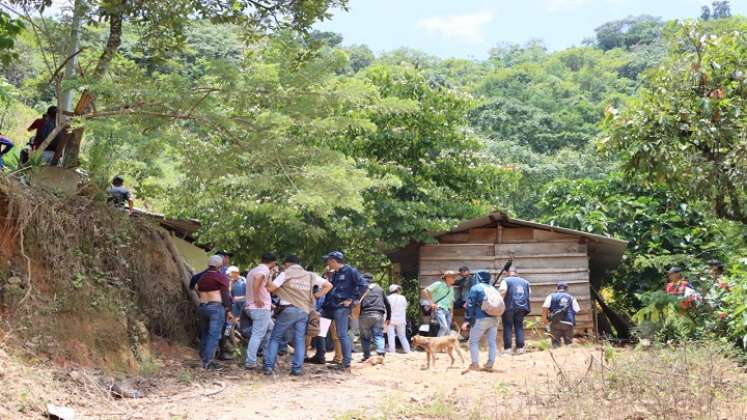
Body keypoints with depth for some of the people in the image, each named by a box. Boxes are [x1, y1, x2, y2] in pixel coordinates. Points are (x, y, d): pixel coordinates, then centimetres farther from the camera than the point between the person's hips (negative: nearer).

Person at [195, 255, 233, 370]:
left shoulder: (202, 277, 15)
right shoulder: (221, 276, -3)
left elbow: (198, 292, 17)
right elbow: (225, 295, -8)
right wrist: (228, 311, -6)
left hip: (202, 307, 7)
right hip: (216, 307, -7)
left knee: (204, 334, 14)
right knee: (214, 335, -9)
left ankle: (204, 359, 15)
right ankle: (209, 362, -16)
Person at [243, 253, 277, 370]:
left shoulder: (253, 270, 19)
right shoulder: (265, 269, -10)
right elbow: (257, 278, -32)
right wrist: (257, 298, -28)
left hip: (253, 307, 10)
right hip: (261, 308, -10)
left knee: (270, 329, 21)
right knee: (257, 335, -9)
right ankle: (250, 363, -11)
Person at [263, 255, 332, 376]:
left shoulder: (286, 273, 2)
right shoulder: (310, 276, 14)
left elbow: (270, 288, -4)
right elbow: (328, 285, 14)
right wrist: (317, 296, 13)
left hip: (288, 309, -3)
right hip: (304, 311, 3)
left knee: (275, 337, 6)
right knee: (299, 339, 6)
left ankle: (268, 366, 1)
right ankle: (297, 368, -2)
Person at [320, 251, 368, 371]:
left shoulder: (349, 271, -5)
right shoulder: (335, 274, 21)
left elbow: (363, 285, -12)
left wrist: (351, 300, -13)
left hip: (341, 307, -9)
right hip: (332, 307, 9)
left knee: (342, 335, -8)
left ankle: (346, 363, -5)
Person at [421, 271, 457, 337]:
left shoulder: (451, 288, 17)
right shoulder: (438, 284, -4)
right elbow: (424, 291, -8)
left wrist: (452, 312, 16)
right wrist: (431, 303, -10)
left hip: (448, 311, 7)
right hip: (440, 309, -7)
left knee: (448, 330, 4)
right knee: (444, 327, -24)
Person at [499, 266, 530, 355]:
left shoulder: (506, 280, -3)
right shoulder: (525, 282, 13)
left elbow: (502, 290, -19)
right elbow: (529, 293, 14)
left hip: (509, 307, -4)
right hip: (521, 307, 4)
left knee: (507, 327, 1)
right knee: (519, 327, 11)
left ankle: (507, 349, -3)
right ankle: (520, 348, 8)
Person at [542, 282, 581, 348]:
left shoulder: (551, 296, 10)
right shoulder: (571, 298, 16)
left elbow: (544, 308, -2)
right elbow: (577, 310, 7)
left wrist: (546, 323, 2)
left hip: (555, 323, -1)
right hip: (568, 323, 1)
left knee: (556, 343, 1)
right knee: (569, 343, 11)